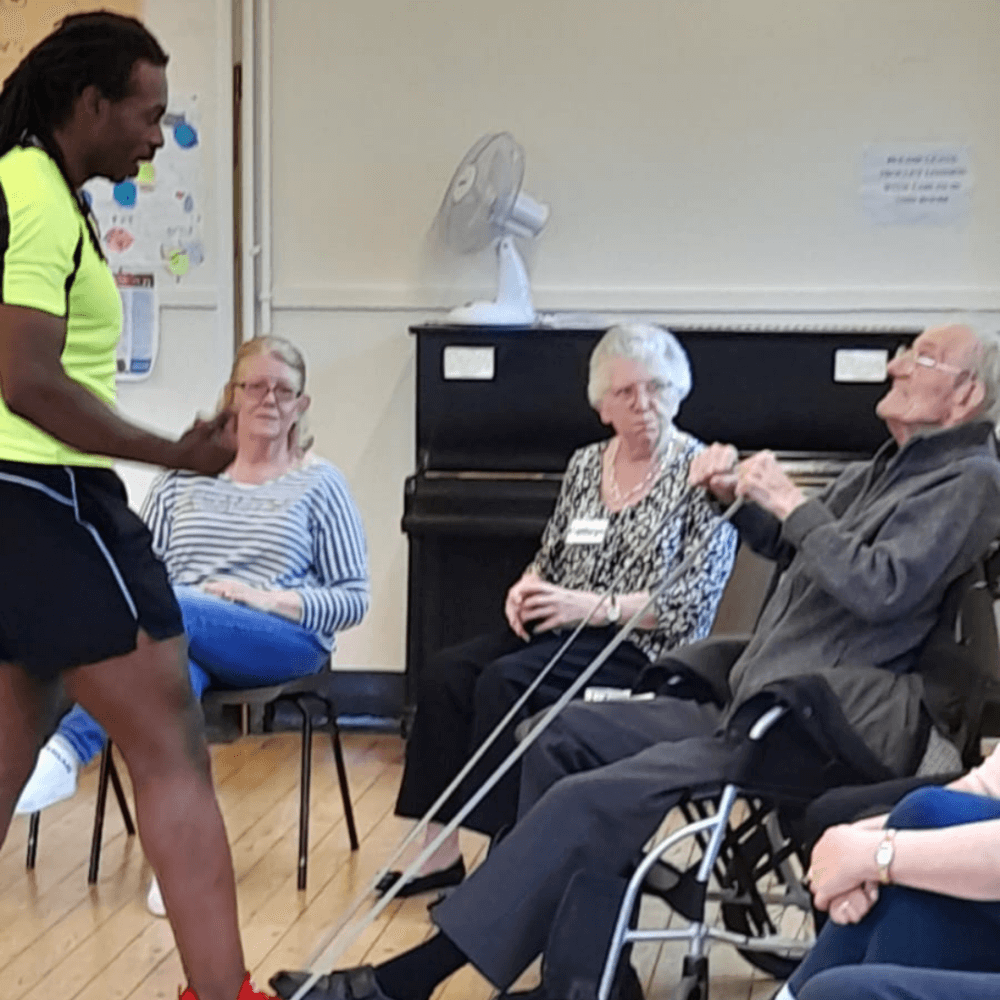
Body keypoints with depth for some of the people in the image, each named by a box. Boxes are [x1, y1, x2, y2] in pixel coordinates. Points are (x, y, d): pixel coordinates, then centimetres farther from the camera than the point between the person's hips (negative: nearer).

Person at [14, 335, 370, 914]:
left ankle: (67, 752, -41)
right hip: (180, 640, 2)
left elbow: (354, 599, 5)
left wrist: (265, 598, -12)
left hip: (284, 645, -2)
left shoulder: (320, 485, 10)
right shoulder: (185, 476, 19)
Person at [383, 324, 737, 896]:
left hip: (640, 649, -6)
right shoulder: (586, 464, 14)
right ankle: (441, 850, -15)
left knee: (505, 682, -29)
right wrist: (527, 588, 0)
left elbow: (694, 602, -13)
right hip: (558, 631, 7)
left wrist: (594, 606, -19)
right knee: (446, 673, -18)